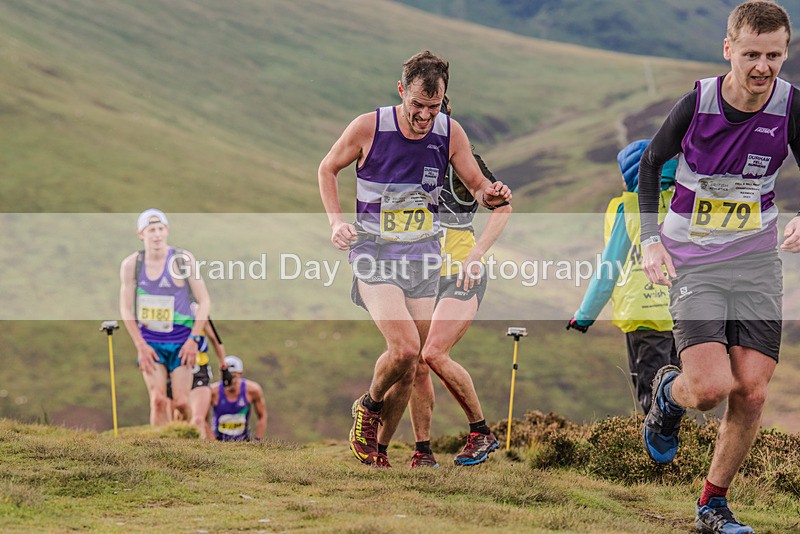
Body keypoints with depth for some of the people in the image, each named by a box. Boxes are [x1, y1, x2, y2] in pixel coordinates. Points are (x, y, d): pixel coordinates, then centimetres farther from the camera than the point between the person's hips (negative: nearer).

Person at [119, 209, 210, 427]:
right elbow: (126, 308, 4)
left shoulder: (183, 259, -7)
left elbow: (204, 301, -3)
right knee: (158, 400, -10)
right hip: (149, 341, 1)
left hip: (181, 341, -1)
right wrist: (140, 345, -4)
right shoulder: (131, 265, -3)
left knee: (180, 402, -6)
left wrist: (193, 339, -10)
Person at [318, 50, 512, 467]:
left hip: (423, 257, 4)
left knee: (410, 368, 5)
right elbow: (327, 169, 4)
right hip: (374, 251, -4)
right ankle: (369, 406, 8)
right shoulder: (368, 128, -11)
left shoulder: (450, 133, -4)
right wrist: (336, 221, -9)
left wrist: (491, 195, -17)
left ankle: (379, 448, 24)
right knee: (404, 348, -22)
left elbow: (477, 186, 7)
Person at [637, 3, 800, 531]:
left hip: (757, 263, 2)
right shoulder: (697, 102, -14)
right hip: (693, 263, -2)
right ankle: (669, 392, 21)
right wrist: (650, 240, -3)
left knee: (751, 393, -4)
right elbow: (651, 163, 4)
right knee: (711, 387, -17)